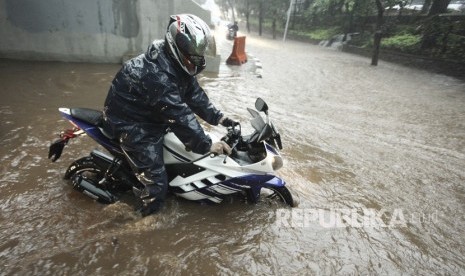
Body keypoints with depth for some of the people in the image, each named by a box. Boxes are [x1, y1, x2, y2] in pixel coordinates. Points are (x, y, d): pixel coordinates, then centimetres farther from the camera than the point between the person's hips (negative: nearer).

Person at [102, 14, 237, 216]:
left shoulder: (176, 64, -3)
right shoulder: (157, 73, -33)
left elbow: (194, 94, 0)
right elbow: (178, 115, -36)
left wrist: (217, 117, -8)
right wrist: (207, 145, -33)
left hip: (154, 115, 10)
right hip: (132, 125, -10)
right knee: (156, 183, -9)